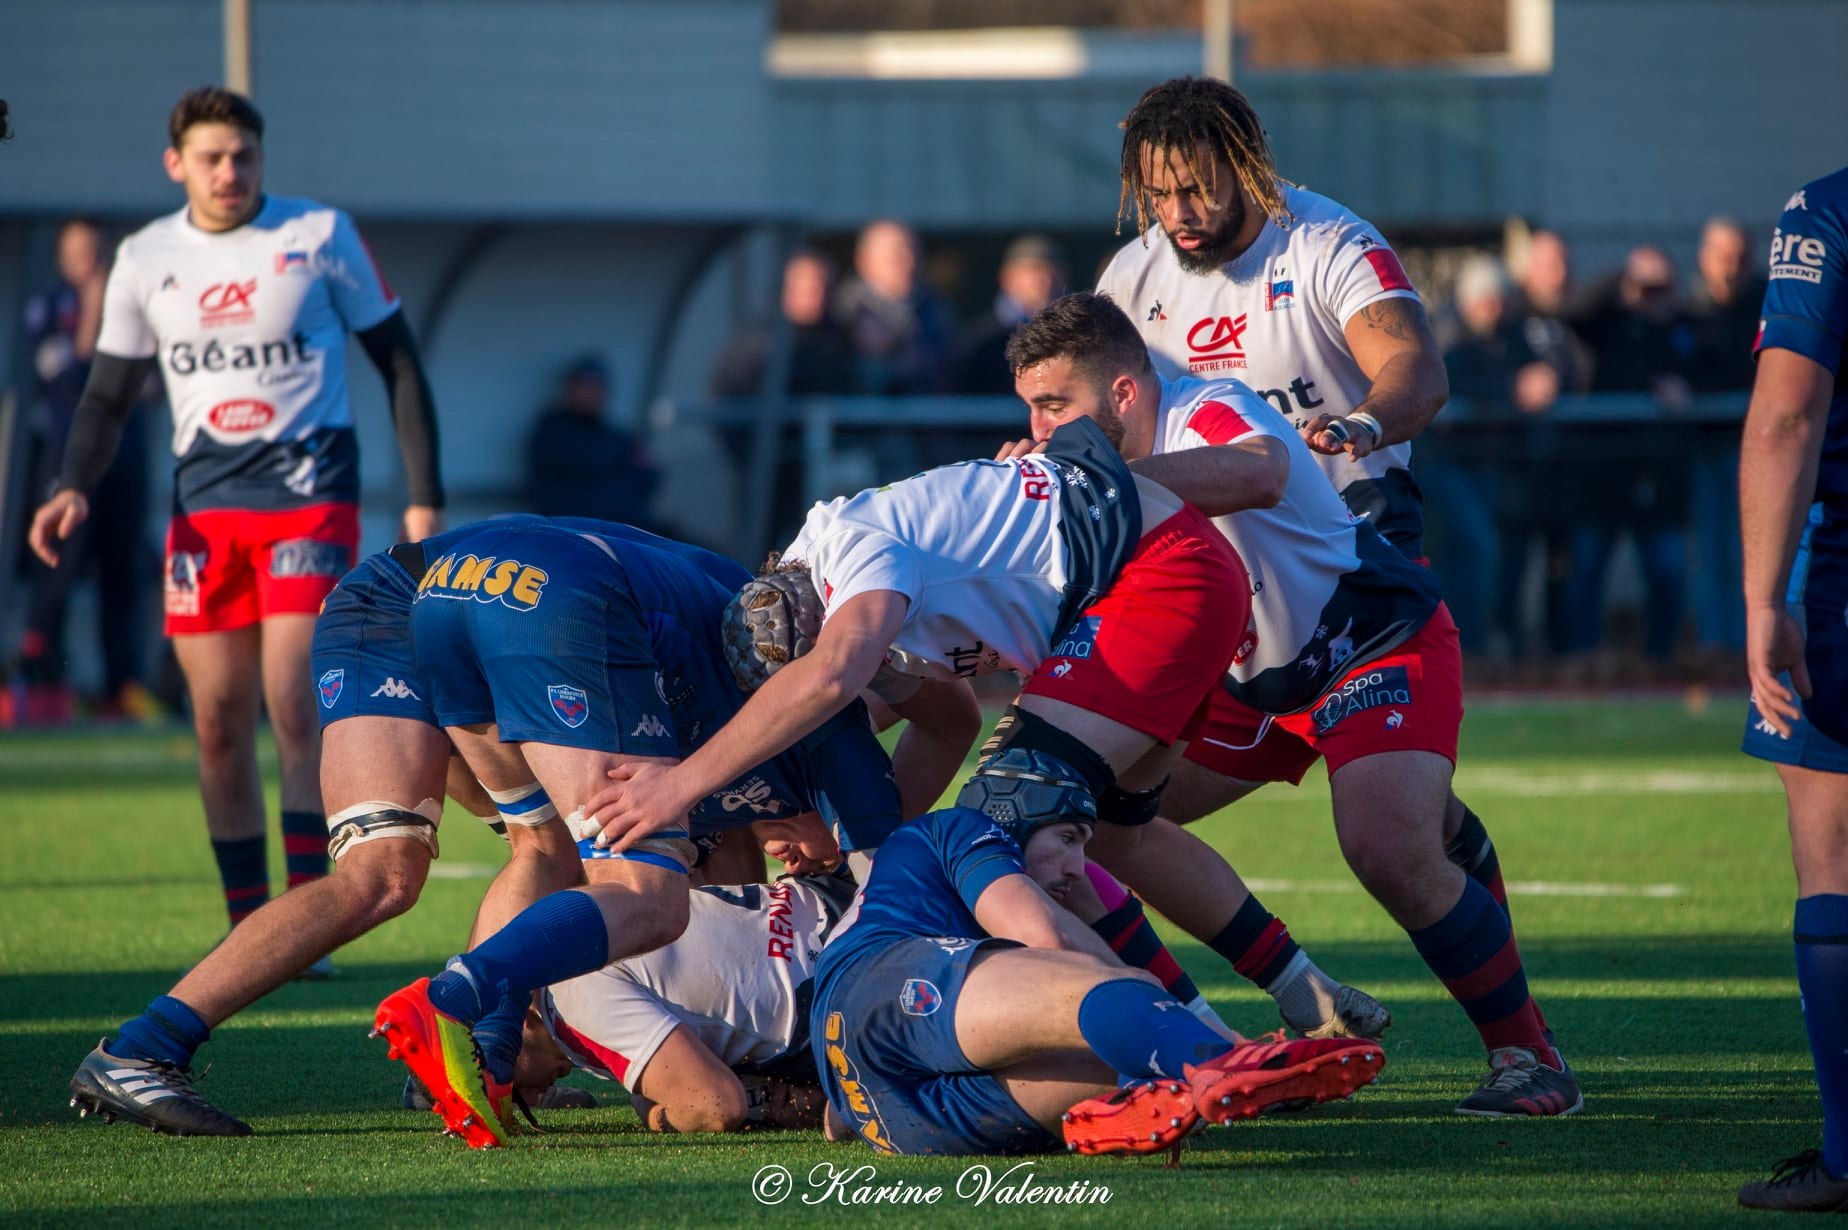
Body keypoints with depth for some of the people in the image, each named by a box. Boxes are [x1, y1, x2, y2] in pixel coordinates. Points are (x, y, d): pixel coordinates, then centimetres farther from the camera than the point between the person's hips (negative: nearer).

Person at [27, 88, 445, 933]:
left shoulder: (319, 235, -1)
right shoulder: (145, 260, 7)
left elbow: (397, 362, 5)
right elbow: (108, 396, 13)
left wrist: (424, 497, 0)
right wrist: (75, 488, -6)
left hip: (309, 491, -3)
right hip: (203, 504, 3)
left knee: (294, 703, -15)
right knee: (219, 723, 1)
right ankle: (247, 932, 10)